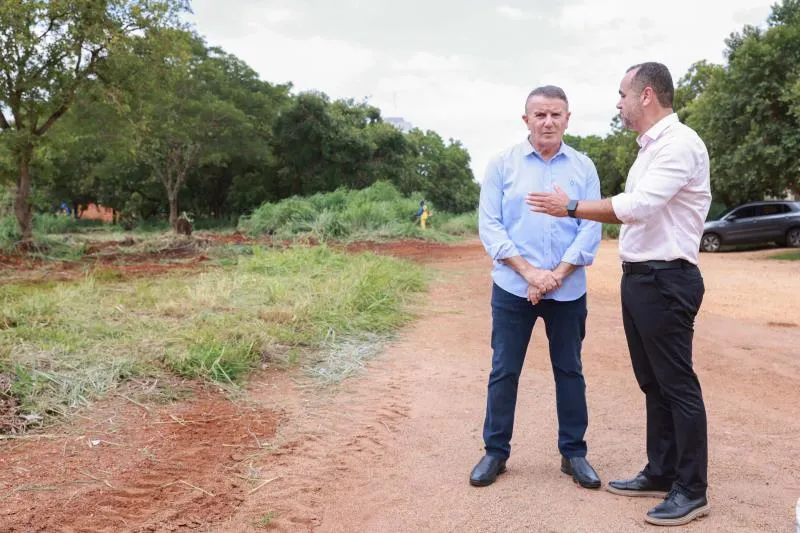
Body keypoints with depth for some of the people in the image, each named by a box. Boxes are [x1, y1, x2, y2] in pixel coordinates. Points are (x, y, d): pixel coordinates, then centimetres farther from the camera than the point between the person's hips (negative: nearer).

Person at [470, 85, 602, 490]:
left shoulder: (583, 167, 4)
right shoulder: (502, 165, 1)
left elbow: (591, 229, -1)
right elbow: (489, 225, -5)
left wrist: (557, 275, -13)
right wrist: (530, 272, -14)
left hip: (568, 291, 1)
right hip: (513, 288, -1)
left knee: (569, 371, 10)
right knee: (504, 371, 5)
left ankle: (573, 453, 24)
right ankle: (495, 451, 18)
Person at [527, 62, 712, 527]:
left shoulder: (679, 143, -14)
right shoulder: (652, 147, 17)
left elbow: (637, 206, -25)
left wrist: (572, 206, -17)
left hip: (666, 279, -10)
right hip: (640, 277, 10)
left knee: (678, 384, -2)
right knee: (653, 382, 15)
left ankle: (692, 491, 10)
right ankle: (660, 474, 27)